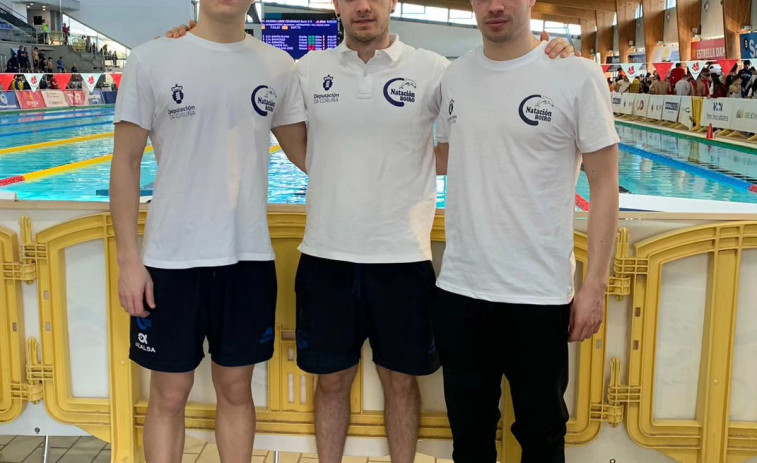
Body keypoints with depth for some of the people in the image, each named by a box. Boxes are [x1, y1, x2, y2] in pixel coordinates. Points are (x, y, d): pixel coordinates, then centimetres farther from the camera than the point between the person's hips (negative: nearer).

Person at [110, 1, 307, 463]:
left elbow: (307, 152, 12)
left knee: (236, 389, 13)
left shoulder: (279, 67, 4)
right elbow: (126, 162, -1)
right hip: (170, 259, -2)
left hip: (249, 257, 2)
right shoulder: (151, 60, -2)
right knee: (169, 394, 9)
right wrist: (129, 259, -6)